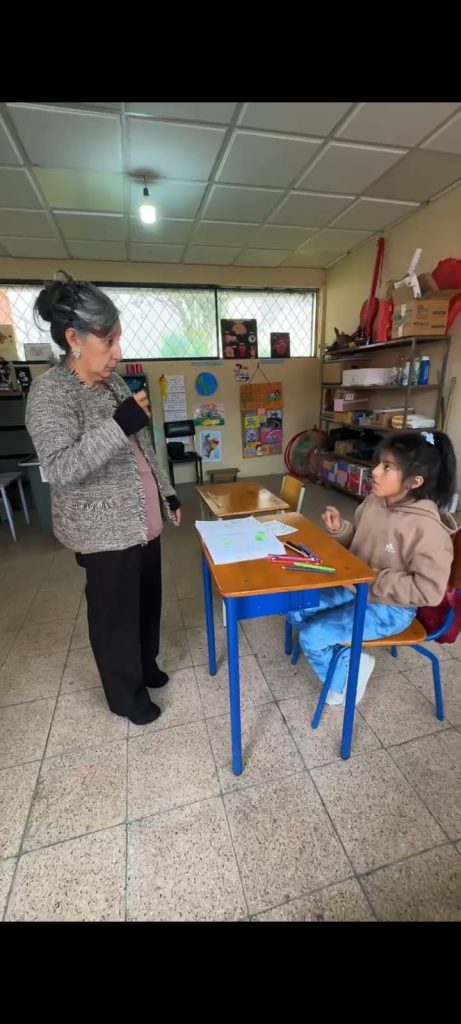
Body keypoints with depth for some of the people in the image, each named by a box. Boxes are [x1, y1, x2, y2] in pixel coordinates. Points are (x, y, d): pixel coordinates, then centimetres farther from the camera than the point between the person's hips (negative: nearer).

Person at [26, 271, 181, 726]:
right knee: (116, 612, 10)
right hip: (104, 530, -7)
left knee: (147, 599, 21)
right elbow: (59, 469, -25)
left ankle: (146, 666, 46)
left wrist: (168, 494, 15)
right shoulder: (49, 392, -15)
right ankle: (126, 694, 34)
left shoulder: (114, 383, 9)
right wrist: (119, 424, -30)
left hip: (142, 519, 8)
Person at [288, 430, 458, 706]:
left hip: (389, 609, -8)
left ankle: (344, 681, 16)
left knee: (311, 637, -15)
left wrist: (375, 580, -24)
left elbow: (430, 590, -25)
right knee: (296, 611, 3)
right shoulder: (374, 501, -4)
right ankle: (350, 660, 17)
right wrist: (339, 528, -8)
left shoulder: (427, 528, -27)